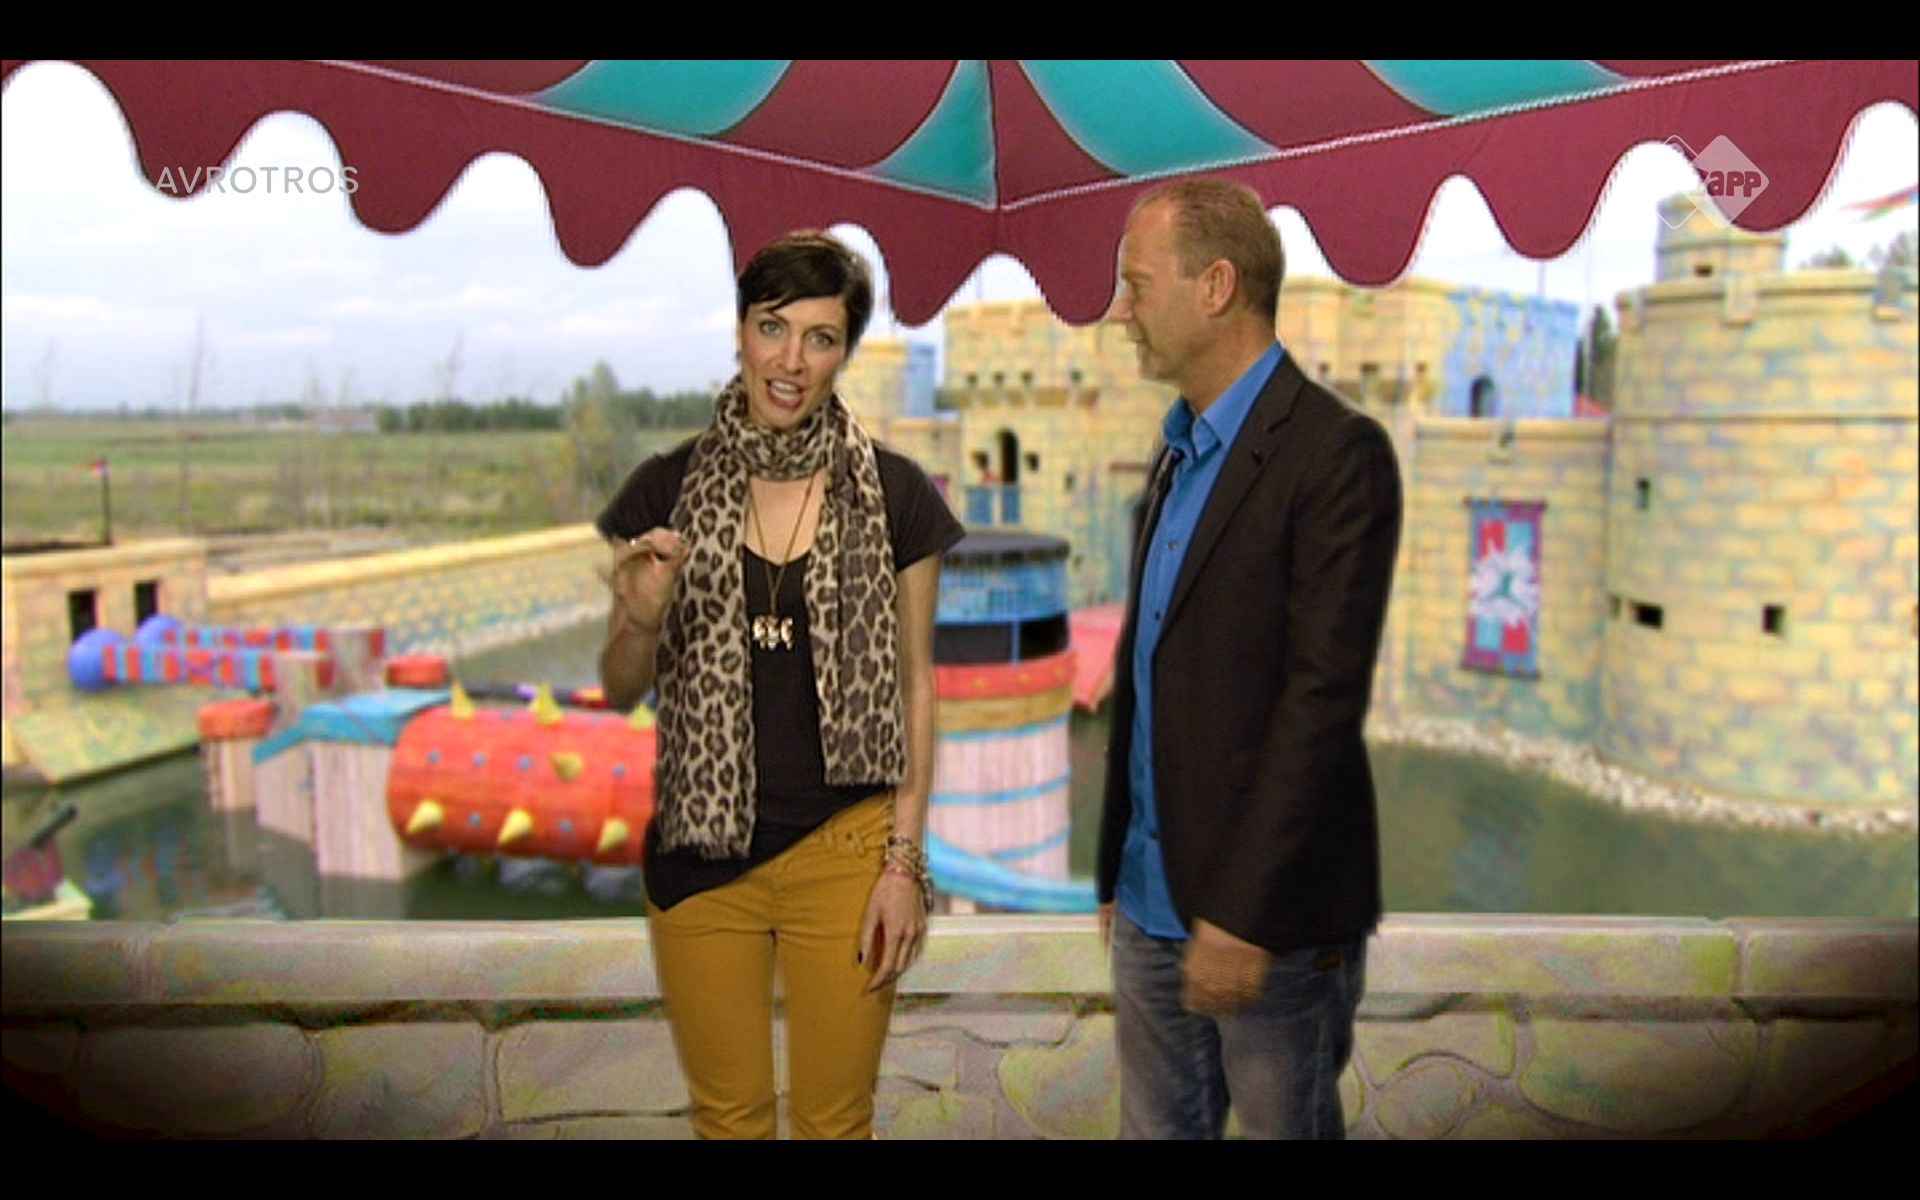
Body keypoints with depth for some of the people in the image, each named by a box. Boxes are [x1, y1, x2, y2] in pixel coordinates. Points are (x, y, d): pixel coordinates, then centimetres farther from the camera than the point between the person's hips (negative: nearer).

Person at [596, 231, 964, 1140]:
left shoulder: (893, 495, -5)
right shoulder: (668, 489, -2)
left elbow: (915, 684, -1)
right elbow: (620, 689, 4)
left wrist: (903, 860, -5)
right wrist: (643, 617, -18)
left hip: (843, 849, -1)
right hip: (700, 852, 2)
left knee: (835, 1117, 13)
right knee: (726, 1114, 17)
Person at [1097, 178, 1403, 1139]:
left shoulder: (1338, 453, -13)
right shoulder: (1176, 456, 13)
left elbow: (1325, 697, -19)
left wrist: (1246, 913, -20)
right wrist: (1119, 871, 14)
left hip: (1272, 914, -7)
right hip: (1153, 903, 7)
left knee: (1286, 1123, 11)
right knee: (1156, 1126, 17)